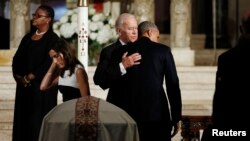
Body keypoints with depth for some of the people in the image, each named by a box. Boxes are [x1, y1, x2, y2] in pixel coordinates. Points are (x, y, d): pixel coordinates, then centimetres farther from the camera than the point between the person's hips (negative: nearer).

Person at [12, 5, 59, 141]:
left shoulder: (52, 39, -7)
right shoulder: (28, 37, 14)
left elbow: (49, 63, -16)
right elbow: (17, 58, 12)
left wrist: (29, 78, -15)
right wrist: (18, 76, -5)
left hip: (41, 86, -7)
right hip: (24, 86, 7)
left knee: (38, 120, -6)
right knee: (22, 118, 5)